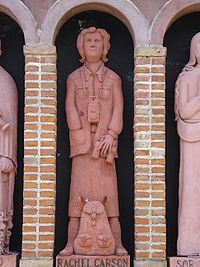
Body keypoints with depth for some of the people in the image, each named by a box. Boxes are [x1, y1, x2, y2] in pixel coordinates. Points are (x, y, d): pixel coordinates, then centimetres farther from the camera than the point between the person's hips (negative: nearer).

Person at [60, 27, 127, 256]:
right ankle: (71, 244, -5)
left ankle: (118, 244, -4)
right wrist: (83, 137, -10)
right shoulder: (74, 78, 12)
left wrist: (110, 136, -11)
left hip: (105, 139, 0)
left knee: (109, 190, -5)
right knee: (78, 190, -5)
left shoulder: (113, 78, 12)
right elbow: (70, 109, 2)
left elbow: (118, 110, 3)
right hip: (81, 141, 0)